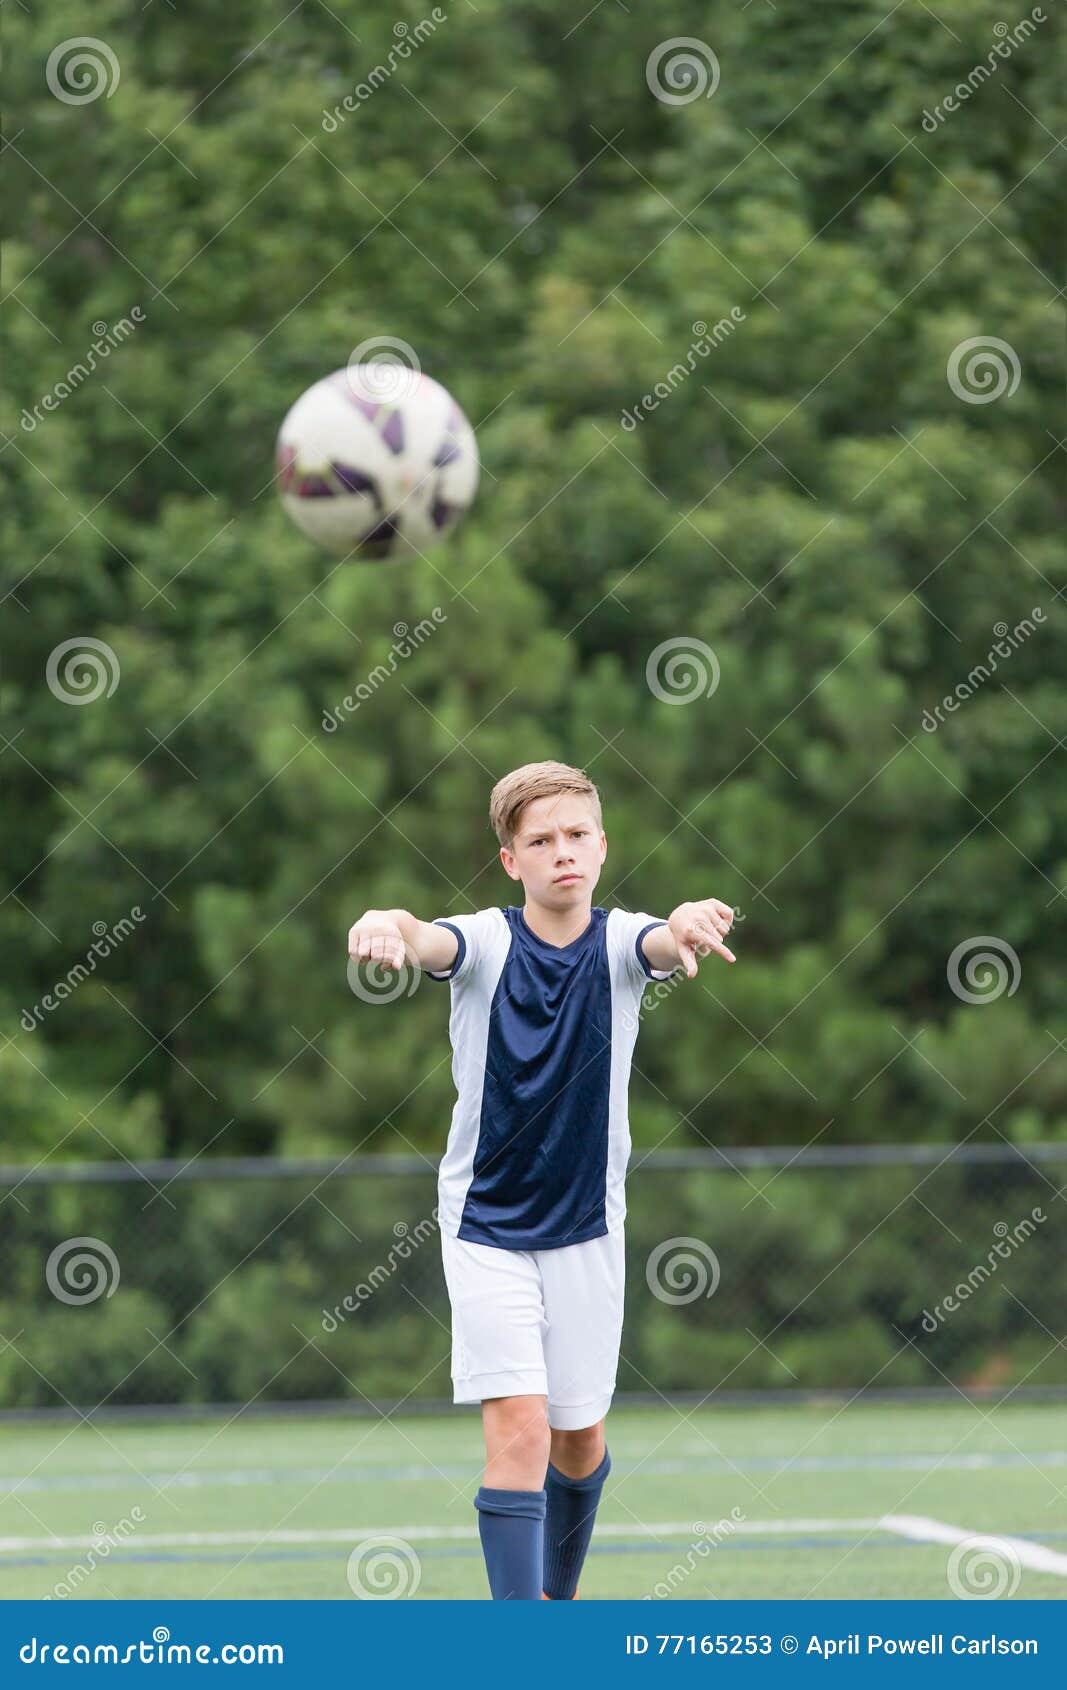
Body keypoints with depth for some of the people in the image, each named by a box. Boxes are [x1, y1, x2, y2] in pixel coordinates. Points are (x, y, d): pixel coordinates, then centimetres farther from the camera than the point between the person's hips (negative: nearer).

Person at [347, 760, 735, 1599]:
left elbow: (667, 942, -30)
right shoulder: (485, 941, -11)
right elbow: (427, 940, -34)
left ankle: (561, 1592, 40)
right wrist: (387, 925, -59)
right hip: (487, 1228, -2)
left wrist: (694, 923, -56)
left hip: (587, 1230, 2)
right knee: (518, 1429, -15)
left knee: (579, 1442, 12)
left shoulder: (621, 941, -7)